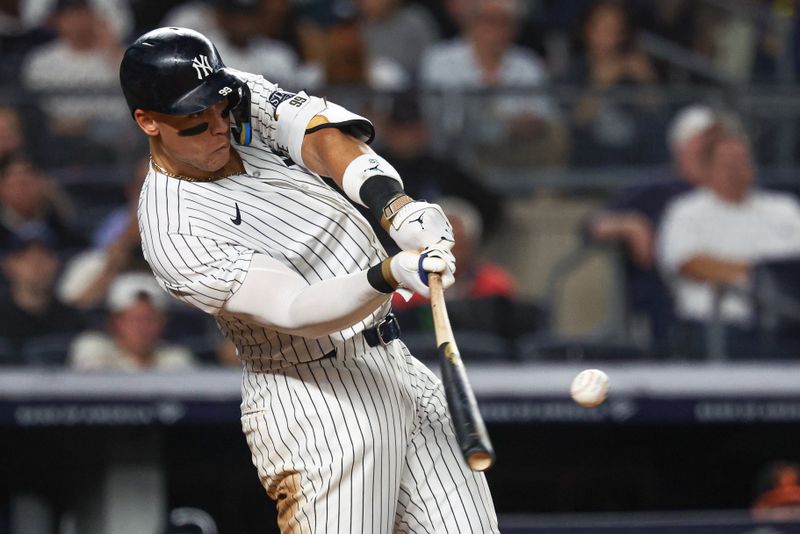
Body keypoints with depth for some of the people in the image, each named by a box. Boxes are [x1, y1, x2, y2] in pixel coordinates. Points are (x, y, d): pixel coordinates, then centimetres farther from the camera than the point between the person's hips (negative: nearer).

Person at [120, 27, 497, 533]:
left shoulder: (244, 100, 1)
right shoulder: (175, 234, -20)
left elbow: (323, 136, -16)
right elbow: (297, 311, -29)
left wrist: (397, 204, -36)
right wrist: (390, 275, -47)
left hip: (401, 367, 7)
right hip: (316, 403, -7)